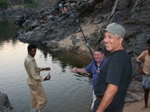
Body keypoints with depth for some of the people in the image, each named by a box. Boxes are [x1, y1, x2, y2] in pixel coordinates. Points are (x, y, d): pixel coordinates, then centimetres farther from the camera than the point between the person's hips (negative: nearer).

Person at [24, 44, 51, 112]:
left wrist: (43, 69, 10)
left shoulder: (30, 59, 3)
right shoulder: (29, 61, -29)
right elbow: (34, 75, -30)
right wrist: (44, 79, -37)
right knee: (43, 99, 1)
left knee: (34, 98, 23)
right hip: (35, 82, -10)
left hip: (32, 82, 10)